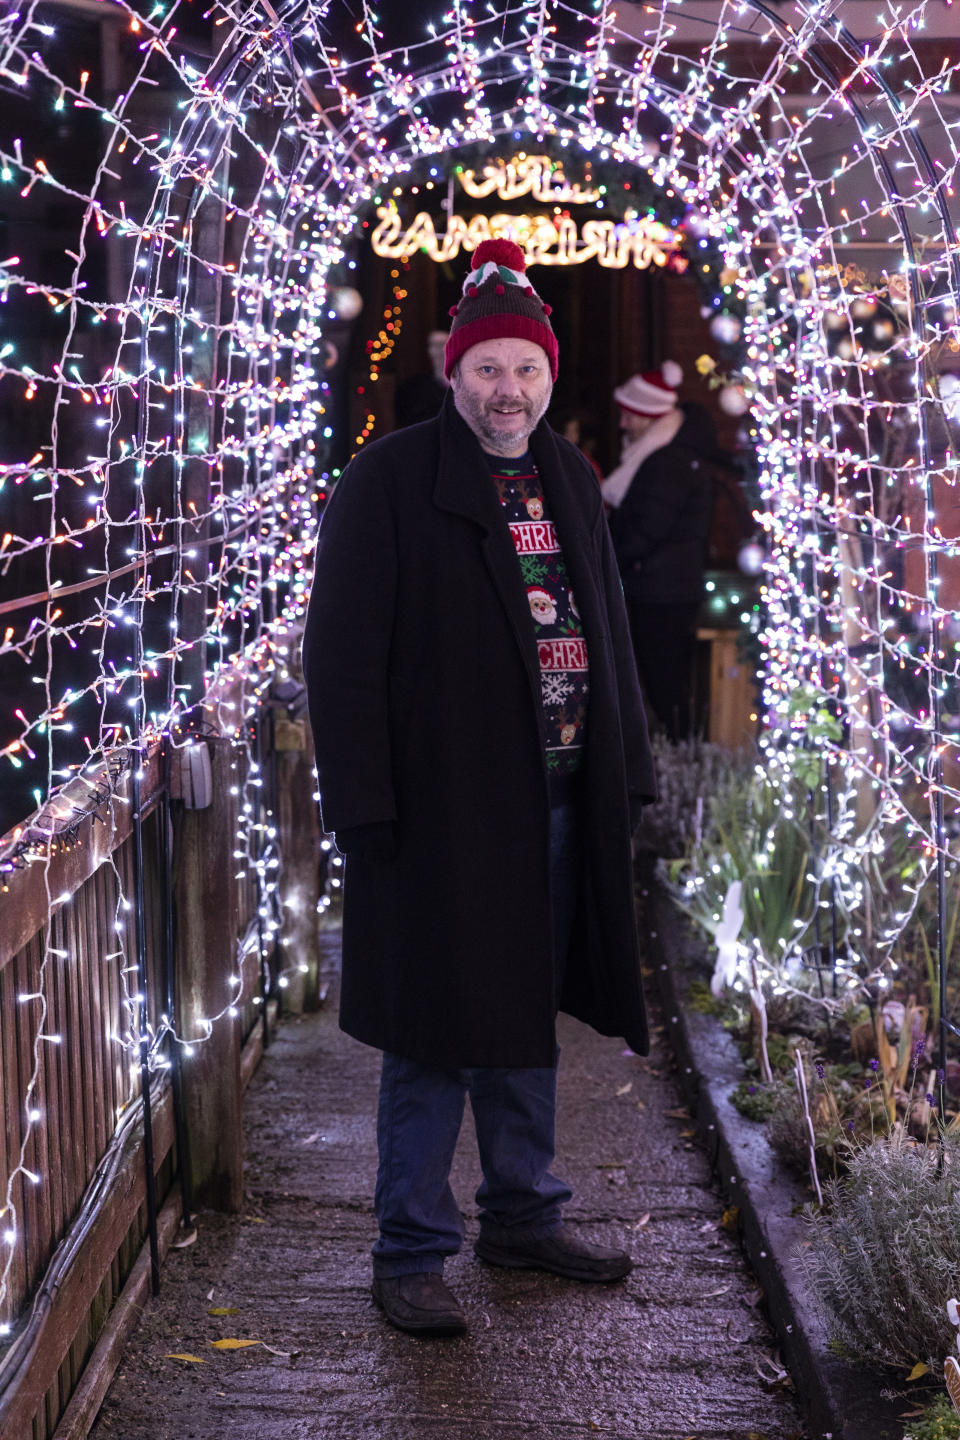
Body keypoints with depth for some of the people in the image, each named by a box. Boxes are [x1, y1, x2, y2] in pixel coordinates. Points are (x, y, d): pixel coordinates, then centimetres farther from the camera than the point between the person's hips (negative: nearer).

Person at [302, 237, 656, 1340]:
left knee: (525, 1017, 17)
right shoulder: (390, 481, -8)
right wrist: (364, 804, -16)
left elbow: (607, 633, 18)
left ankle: (521, 1214, 31)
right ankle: (411, 1251, 12)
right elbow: (342, 656, -11)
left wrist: (625, 772, 12)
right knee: (436, 1034, 1)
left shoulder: (569, 482, 12)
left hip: (558, 805, 6)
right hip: (442, 806, -6)